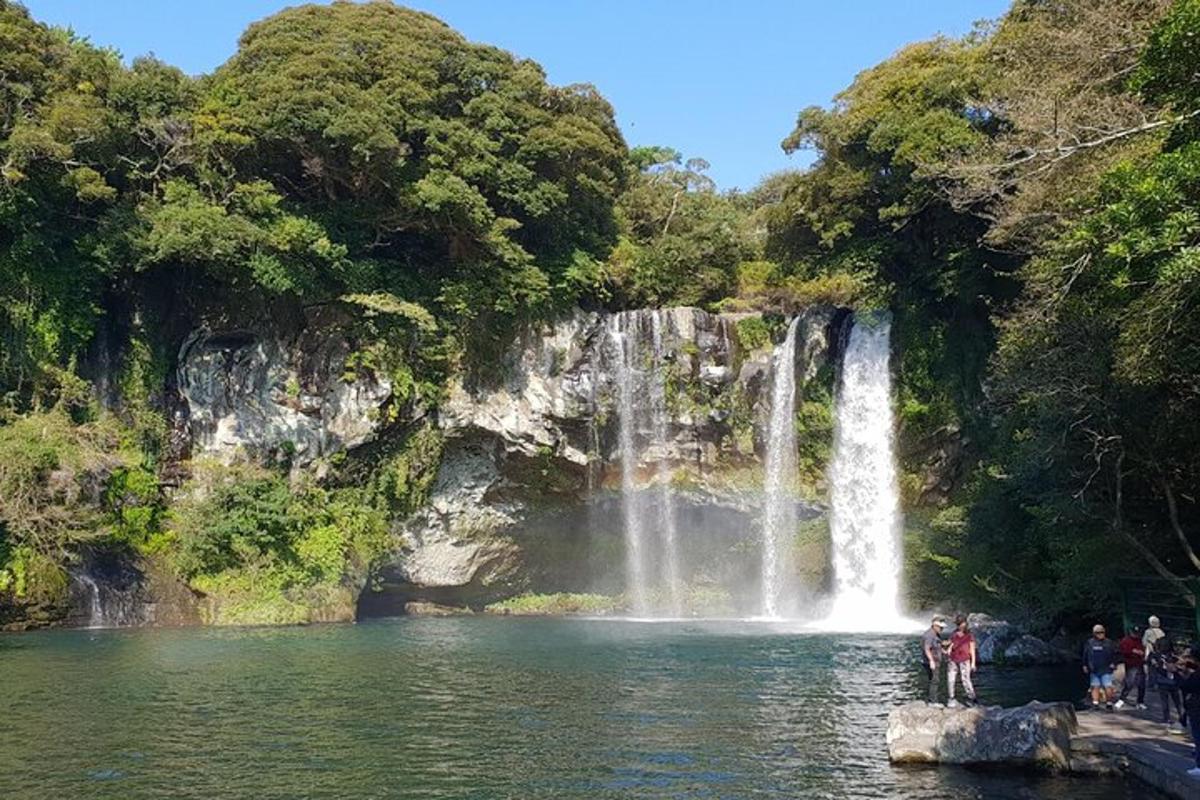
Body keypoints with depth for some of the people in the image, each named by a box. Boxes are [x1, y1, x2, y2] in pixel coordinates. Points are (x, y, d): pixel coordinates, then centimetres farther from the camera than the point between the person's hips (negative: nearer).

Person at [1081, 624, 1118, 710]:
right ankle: (1095, 703, 6)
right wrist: (1085, 665, 12)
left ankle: (1109, 703, 6)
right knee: (1095, 687, 2)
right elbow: (1085, 655, 14)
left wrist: (1113, 663, 0)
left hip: (1106, 670, -1)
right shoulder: (1089, 643, 8)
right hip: (1093, 670, 2)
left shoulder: (1108, 642, 5)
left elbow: (1114, 654, 10)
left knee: (1108, 687, -7)